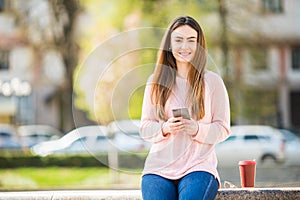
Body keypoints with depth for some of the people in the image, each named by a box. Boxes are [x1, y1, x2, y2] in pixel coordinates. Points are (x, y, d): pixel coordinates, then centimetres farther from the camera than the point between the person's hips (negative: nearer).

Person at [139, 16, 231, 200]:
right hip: (159, 167, 2)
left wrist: (197, 129, -15)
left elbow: (223, 129, 4)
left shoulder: (212, 81, 6)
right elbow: (145, 128, 10)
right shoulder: (156, 81, 11)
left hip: (198, 167, -1)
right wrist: (165, 128, -11)